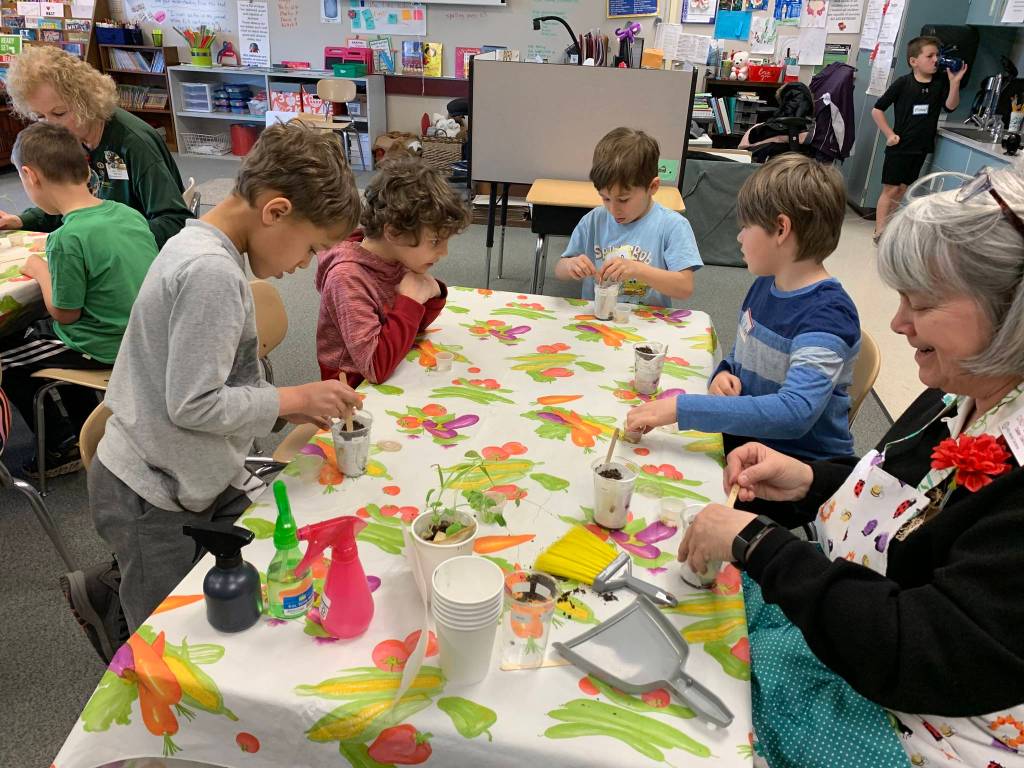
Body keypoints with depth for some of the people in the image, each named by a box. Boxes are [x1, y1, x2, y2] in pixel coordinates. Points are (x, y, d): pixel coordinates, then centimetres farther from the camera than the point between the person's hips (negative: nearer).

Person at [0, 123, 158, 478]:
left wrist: (40, 270, -1)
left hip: (107, 350, -8)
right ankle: (88, 431, 38)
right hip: (142, 333, 8)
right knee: (34, 331, 31)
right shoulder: (129, 213, -4)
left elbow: (64, 314, -15)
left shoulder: (68, 238, -26)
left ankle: (63, 447, 25)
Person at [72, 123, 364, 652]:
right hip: (152, 500, -8)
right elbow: (192, 405, -26)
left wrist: (288, 406, 1)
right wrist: (293, 397, -16)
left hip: (194, 477, 8)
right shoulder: (212, 273, -27)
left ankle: (108, 590, 29)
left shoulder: (199, 246, 2)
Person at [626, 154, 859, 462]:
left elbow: (795, 413, -32)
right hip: (744, 437, 7)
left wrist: (682, 408, -34)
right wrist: (723, 375, -6)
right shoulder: (764, 284, 4)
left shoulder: (827, 313, -21)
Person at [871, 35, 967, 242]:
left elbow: (950, 106, -7)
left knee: (903, 189, 12)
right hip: (899, 146, -5)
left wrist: (955, 82, -20)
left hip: (921, 147, 5)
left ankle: (887, 227, 23)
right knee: (890, 189, -2)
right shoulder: (903, 83, -9)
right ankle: (879, 233, 2)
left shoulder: (940, 83, 3)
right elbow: (877, 110, -7)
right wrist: (889, 134, -10)